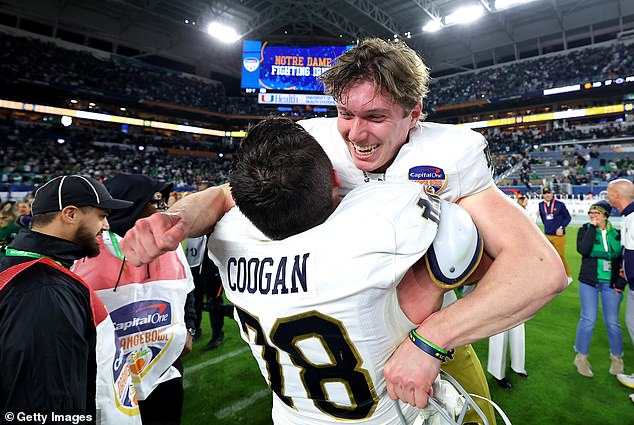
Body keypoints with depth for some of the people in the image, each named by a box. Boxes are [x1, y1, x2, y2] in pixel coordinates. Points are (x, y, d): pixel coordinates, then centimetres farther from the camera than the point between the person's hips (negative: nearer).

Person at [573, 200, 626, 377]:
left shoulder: (617, 234, 5)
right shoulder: (585, 230, -1)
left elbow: (623, 259, 8)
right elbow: (583, 249, -20)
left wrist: (621, 281, 0)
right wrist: (592, 227, -16)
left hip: (611, 283, 2)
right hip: (589, 282, -2)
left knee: (612, 321, 5)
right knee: (588, 320, -3)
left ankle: (617, 358, 26)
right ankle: (581, 357, 11)